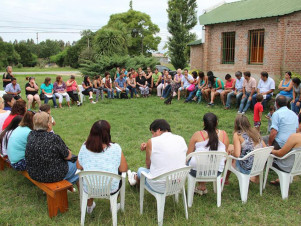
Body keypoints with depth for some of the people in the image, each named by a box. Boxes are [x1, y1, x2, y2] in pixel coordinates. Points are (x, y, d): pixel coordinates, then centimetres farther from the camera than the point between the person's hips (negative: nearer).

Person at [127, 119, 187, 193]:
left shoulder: (152, 142, -12)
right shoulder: (181, 139, 1)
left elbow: (148, 166, 0)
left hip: (159, 187, -4)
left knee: (141, 170, 22)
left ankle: (136, 178, 54)